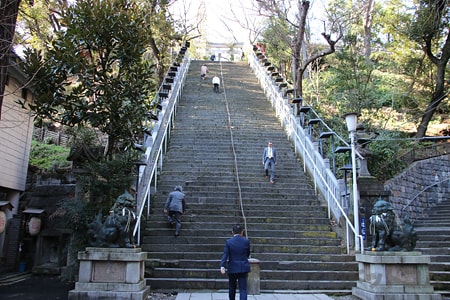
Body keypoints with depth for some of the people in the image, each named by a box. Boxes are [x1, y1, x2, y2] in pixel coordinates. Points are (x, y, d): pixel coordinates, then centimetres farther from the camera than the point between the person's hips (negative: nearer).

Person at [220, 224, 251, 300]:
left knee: (232, 287, 19)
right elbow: (248, 254, 10)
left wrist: (222, 266, -23)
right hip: (243, 268, 0)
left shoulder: (228, 242, -7)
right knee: (243, 289, -1)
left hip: (232, 268, 0)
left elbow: (225, 255, -16)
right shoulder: (246, 241, -3)